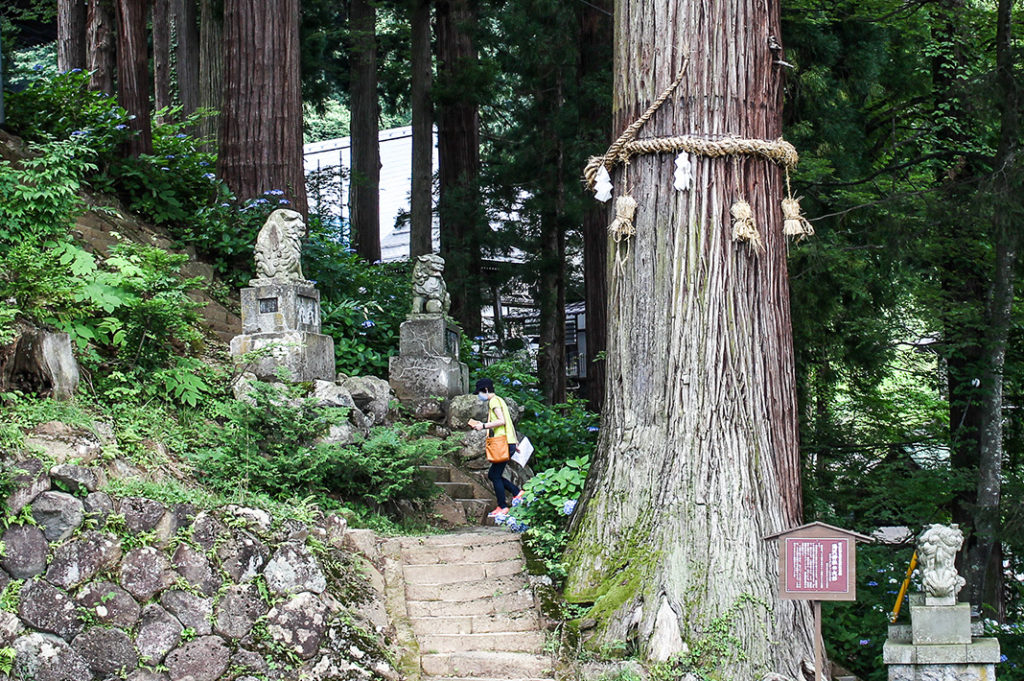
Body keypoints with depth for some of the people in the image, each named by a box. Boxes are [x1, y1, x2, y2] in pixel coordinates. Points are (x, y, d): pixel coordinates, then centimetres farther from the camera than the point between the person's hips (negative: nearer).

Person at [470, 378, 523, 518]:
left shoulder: (494, 401, -8)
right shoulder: (499, 400, 22)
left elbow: (502, 421, -18)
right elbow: (508, 422, 25)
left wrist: (484, 426, -13)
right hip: (510, 443, 10)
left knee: (495, 476, -3)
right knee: (492, 475, 13)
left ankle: (502, 508, -1)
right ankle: (517, 493, 11)